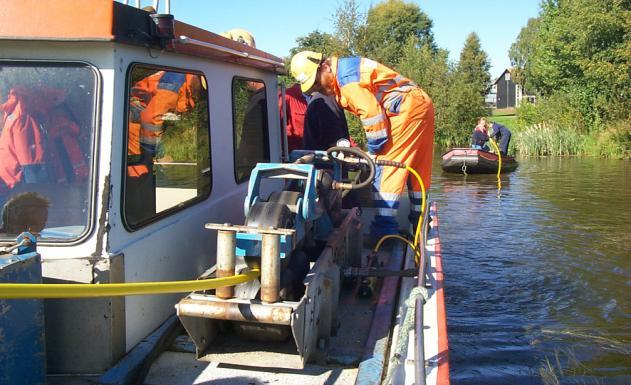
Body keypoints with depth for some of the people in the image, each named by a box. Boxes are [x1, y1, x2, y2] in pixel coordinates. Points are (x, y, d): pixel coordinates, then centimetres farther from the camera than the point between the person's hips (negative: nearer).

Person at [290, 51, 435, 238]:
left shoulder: (346, 77, -16)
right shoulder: (346, 70, 14)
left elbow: (372, 113, -19)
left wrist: (374, 150, -9)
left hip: (408, 107, -10)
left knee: (385, 165, -10)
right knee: (416, 166, 17)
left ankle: (384, 228, -10)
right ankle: (418, 221, 28)